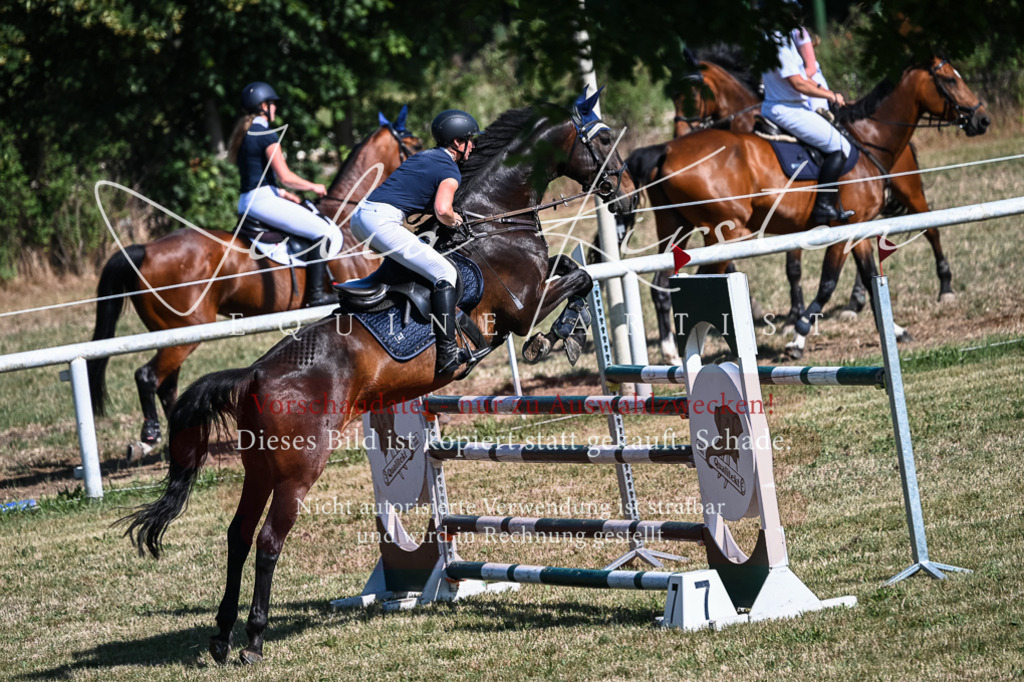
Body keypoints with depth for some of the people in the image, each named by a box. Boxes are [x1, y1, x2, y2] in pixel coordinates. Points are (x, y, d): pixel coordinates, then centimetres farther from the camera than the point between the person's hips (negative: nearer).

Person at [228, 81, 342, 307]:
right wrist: (313, 187, 2)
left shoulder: (243, 134, 17)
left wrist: (284, 194, 21)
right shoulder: (267, 135, -12)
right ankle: (315, 293, -19)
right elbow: (285, 177, -14)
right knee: (325, 232, -13)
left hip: (247, 201, 11)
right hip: (263, 201, -11)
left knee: (318, 222, 22)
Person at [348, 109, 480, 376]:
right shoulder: (450, 171, -2)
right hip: (382, 221, -9)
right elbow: (442, 209, -19)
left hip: (359, 216, 9)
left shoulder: (423, 156, 24)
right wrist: (453, 221, 3)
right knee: (445, 274, -9)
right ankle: (446, 354, -18)